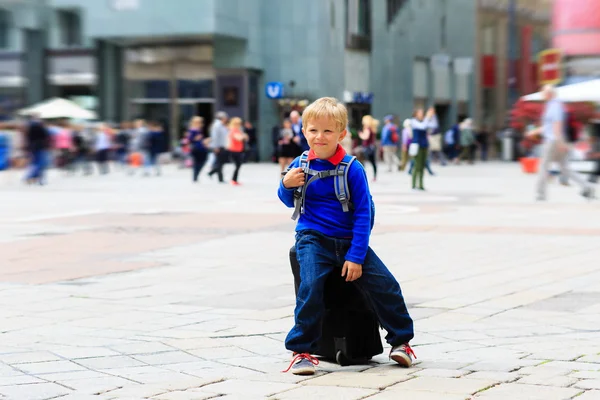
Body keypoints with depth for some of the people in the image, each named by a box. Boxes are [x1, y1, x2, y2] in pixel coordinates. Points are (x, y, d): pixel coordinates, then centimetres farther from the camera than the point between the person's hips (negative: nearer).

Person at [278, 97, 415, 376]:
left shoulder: (352, 169, -10)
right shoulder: (300, 165, -2)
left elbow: (363, 214, -9)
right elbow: (289, 202, 15)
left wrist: (356, 256, -13)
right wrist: (286, 185, -8)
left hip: (348, 240, 0)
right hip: (313, 239, 0)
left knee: (385, 285, -6)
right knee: (310, 286, -24)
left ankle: (401, 340, 15)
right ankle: (301, 350, -12)